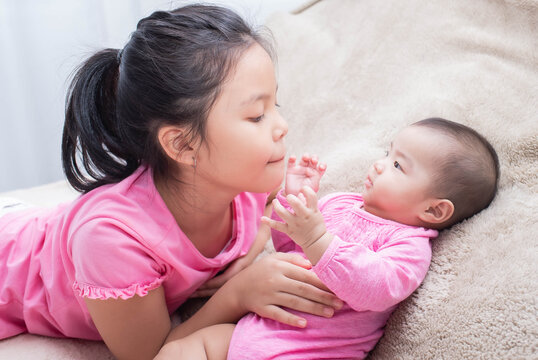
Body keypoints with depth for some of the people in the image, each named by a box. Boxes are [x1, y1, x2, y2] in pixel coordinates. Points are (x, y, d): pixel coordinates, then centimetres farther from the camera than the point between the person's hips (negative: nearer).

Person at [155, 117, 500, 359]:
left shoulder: (410, 244, -8)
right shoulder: (340, 203, 14)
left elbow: (374, 289, -28)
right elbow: (291, 246, 23)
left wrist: (317, 238, -36)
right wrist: (294, 197, 6)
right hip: (252, 330, 8)